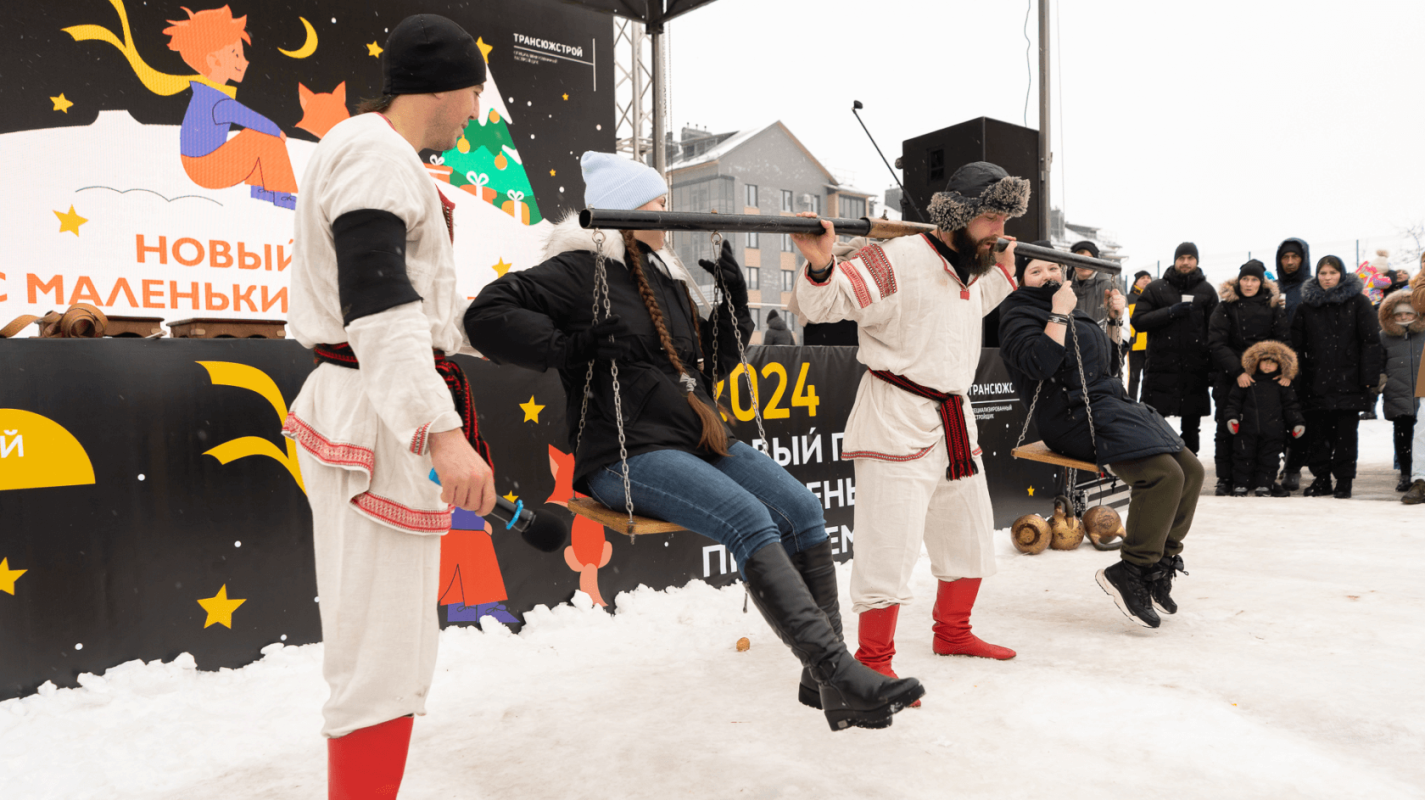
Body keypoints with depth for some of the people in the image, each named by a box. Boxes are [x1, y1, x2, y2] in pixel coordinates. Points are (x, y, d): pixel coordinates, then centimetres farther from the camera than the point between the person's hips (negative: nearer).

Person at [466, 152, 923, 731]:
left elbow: (710, 367, 24)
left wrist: (733, 304, 10)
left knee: (802, 510, -10)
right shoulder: (581, 270, -3)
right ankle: (838, 669, -27)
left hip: (699, 439, 8)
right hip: (627, 456, -8)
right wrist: (571, 344, -20)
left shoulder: (665, 275, 21)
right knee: (749, 520, -28)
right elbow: (487, 316, -14)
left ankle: (826, 681, -8)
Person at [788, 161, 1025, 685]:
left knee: (971, 537, 20)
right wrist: (820, 265, -41)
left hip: (956, 421, 9)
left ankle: (952, 633, 40)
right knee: (892, 545, -10)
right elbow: (821, 305, -23)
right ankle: (873, 663, 6)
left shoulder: (970, 268, 13)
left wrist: (1003, 271, 30)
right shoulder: (898, 262, -16)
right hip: (897, 420, -9)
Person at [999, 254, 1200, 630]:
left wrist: (1115, 322, 18)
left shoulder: (1073, 312, 25)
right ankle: (1128, 572, -14)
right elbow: (1039, 364, -22)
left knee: (1191, 469, -1)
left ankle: (1160, 565, 8)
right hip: (1077, 416, -9)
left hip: (1110, 405, 9)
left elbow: (1108, 365, 29)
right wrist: (1059, 314, -17)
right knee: (1163, 473, -24)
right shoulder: (1019, 314, -2)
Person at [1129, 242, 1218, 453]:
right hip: (1161, 366, -1)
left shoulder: (1206, 290, 8)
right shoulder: (1156, 288, 5)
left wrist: (1214, 368, 0)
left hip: (1195, 370, 2)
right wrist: (1170, 312, -16)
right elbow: (1138, 321, -5)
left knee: (1191, 426, 10)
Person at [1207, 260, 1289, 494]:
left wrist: (1285, 369, -14)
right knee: (1227, 428, 2)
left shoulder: (1273, 306, 7)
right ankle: (1225, 479, 9)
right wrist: (1238, 371, -16)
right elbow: (1216, 343, -6)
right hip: (1229, 377, -1)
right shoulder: (1226, 307, 2)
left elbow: (1284, 341, 3)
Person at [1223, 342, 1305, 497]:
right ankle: (1240, 486, 11)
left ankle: (1263, 486, 15)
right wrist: (1232, 416, -9)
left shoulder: (1282, 384, 5)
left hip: (1273, 432, 1)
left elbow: (1290, 406, 9)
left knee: (1269, 459, 5)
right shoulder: (1245, 381, 0)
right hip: (1247, 430, -1)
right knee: (1244, 457, 3)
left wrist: (1297, 423, 1)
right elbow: (1233, 400, 2)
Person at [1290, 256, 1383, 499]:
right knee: (1319, 433, 5)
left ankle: (1344, 481, 11)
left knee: (1346, 434, 2)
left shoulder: (1357, 302, 2)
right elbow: (1296, 343, 10)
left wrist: (1369, 377, -8)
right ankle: (1321, 479, 15)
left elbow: (1371, 341, -1)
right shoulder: (1307, 304, 10)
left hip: (1348, 381, -2)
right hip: (1317, 382, 2)